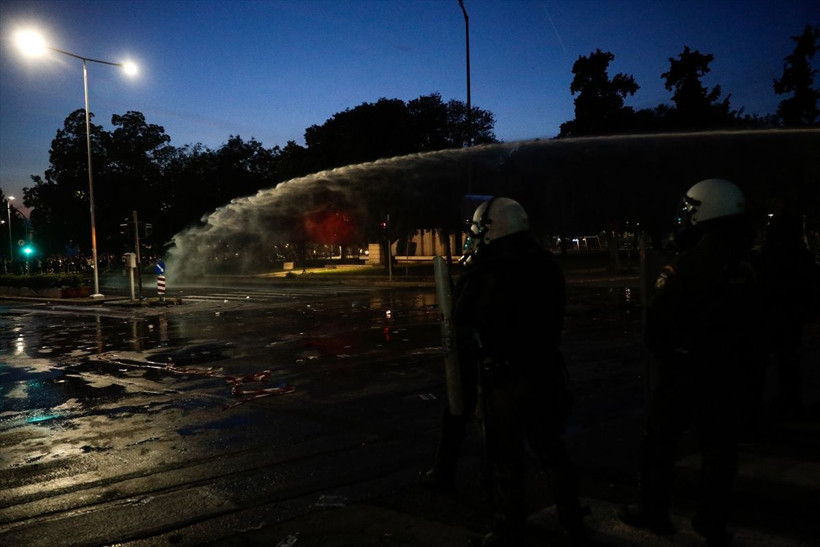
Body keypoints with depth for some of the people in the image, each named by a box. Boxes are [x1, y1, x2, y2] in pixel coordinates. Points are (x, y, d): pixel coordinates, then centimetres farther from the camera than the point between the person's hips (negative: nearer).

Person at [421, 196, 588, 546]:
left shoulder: (486, 271, -16)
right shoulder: (547, 264, 2)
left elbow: (460, 318, -6)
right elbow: (554, 316, 11)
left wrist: (468, 271, 4)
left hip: (503, 377, -6)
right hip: (546, 371, 6)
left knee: (504, 458, 7)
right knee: (550, 448, 19)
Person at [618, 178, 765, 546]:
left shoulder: (687, 264, -20)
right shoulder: (748, 264, 1)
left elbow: (657, 319, -16)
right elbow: (755, 322, 8)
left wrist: (661, 352, 3)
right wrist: (741, 363, 18)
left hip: (684, 368, -6)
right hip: (731, 370, 6)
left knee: (659, 442, 10)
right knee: (719, 447, 14)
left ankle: (654, 513, 21)